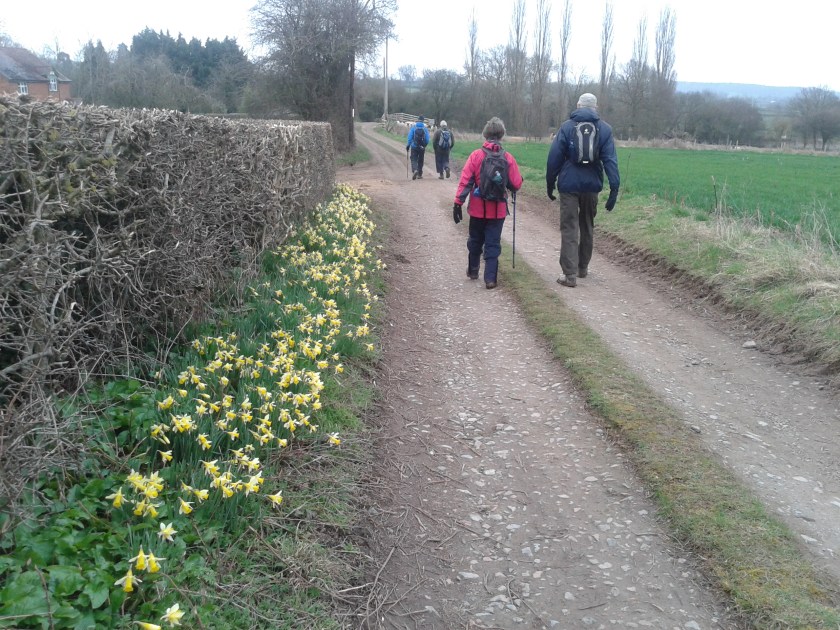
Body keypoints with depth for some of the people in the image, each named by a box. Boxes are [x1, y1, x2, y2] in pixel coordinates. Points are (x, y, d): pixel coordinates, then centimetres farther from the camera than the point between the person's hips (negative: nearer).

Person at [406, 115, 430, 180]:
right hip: (422, 147, 1)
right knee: (420, 161, 13)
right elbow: (427, 139, -1)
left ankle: (414, 170, -25)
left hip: (414, 147, -1)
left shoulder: (413, 127, -3)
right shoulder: (425, 128, -1)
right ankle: (419, 174, 17)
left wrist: (408, 145, 1)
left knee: (414, 160, 1)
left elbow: (410, 137, -6)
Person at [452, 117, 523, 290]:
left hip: (478, 209, 1)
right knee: (493, 244, 5)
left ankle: (473, 271, 33)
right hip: (498, 210, -1)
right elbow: (516, 185, -5)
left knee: (475, 241, 19)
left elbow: (465, 181, -11)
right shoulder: (508, 158, -7)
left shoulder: (476, 155, -8)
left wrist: (458, 203, -8)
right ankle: (490, 278, 0)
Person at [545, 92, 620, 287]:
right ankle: (583, 267, 30)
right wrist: (614, 189, -6)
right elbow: (610, 160, -5)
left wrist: (550, 184, 5)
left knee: (569, 229, -1)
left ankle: (570, 274, -9)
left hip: (569, 185, -2)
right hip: (592, 186, 2)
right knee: (587, 227, 18)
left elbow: (554, 158, -3)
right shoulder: (605, 129, 3)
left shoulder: (567, 127, -1)